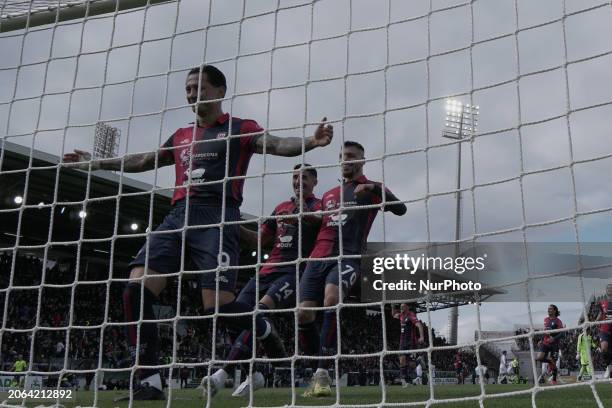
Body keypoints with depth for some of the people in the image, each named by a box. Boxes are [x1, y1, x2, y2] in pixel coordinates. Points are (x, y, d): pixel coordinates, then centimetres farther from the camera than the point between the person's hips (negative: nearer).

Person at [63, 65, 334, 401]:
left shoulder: (239, 129, 9)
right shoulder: (181, 136, 26)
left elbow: (276, 145, -8)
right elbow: (143, 161, 38)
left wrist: (310, 142, -28)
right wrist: (94, 163, 44)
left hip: (216, 218, -6)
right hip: (177, 217, 6)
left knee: (217, 308, -19)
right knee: (135, 290, -12)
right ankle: (150, 382, -6)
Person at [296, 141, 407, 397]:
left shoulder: (371, 189, 11)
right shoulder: (329, 195, 28)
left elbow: (400, 209, -5)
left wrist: (375, 189, -18)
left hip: (347, 257, -6)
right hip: (318, 257, 6)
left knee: (331, 298, -33)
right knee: (303, 313, -10)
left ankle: (323, 373, -29)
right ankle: (318, 373, 4)